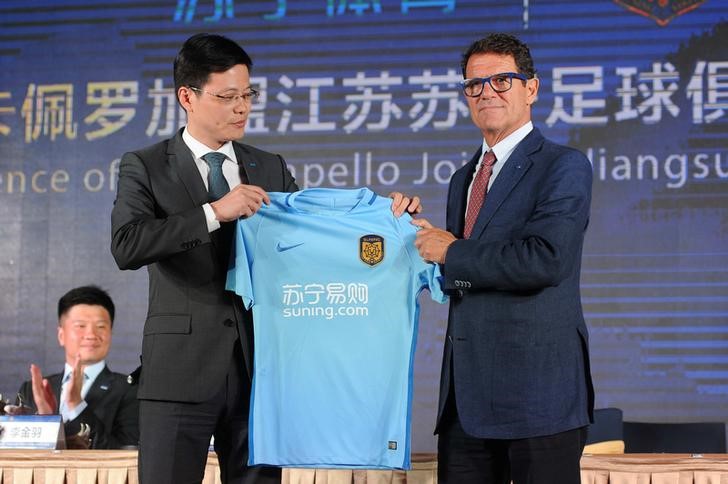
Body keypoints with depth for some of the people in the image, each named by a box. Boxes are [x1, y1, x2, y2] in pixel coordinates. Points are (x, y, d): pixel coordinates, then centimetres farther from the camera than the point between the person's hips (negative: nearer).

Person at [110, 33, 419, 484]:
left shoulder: (271, 169, 14)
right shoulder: (145, 167, 1)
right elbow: (127, 246, -15)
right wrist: (214, 212, -22)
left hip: (258, 365, 4)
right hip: (181, 367, -3)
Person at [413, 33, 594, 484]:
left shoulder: (564, 166, -5)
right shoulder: (464, 179, 20)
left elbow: (545, 260, -20)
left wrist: (453, 253, -10)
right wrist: (434, 242, 4)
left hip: (536, 388, -7)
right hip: (467, 395, 7)